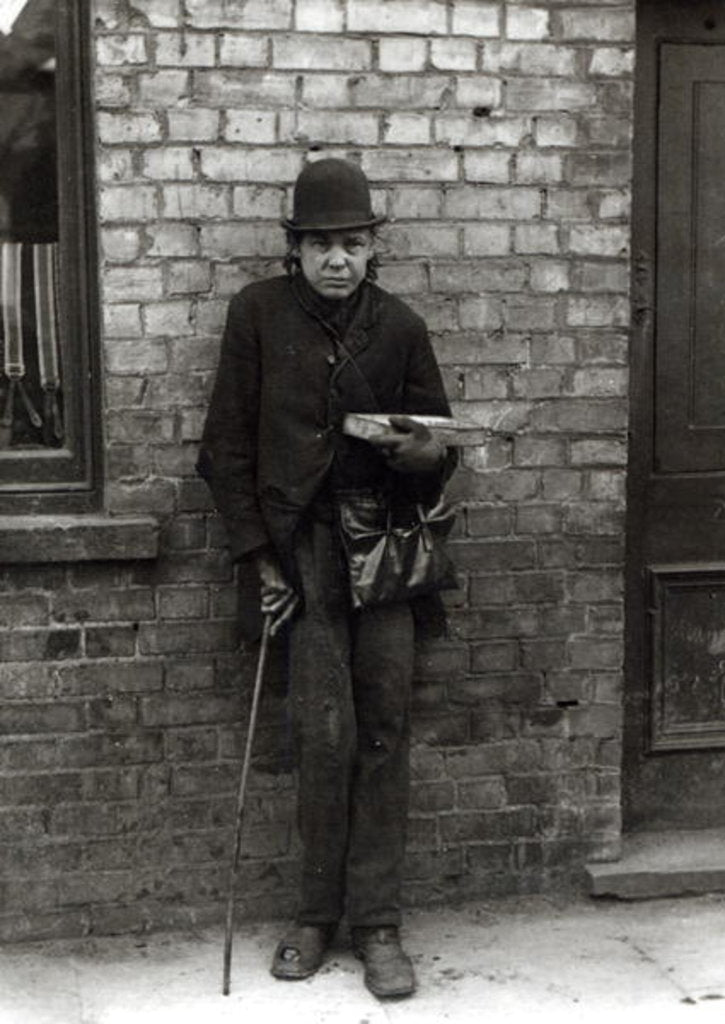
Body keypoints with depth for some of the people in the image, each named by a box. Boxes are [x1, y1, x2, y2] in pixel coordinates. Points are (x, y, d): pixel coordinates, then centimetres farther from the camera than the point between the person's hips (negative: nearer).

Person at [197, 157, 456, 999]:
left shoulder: (398, 325, 5)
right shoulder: (259, 313, 1)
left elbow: (438, 440, 13)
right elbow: (227, 446, 3)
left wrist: (423, 454, -12)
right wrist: (256, 553, -3)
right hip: (302, 541, -1)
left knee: (385, 729, -1)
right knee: (326, 732, -7)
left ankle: (376, 922, 8)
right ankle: (318, 912, 11)